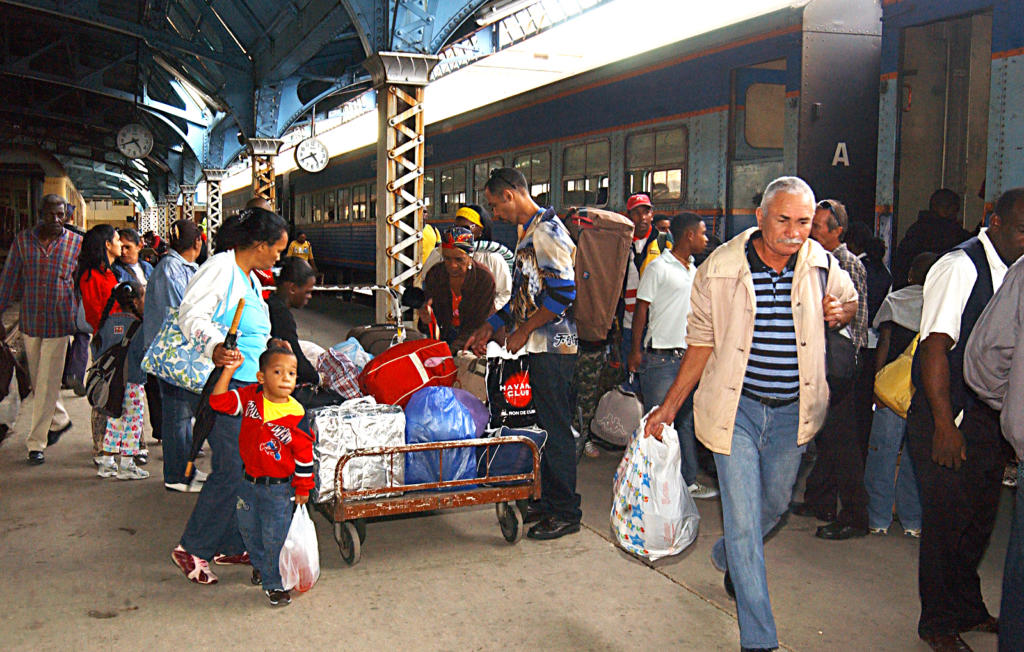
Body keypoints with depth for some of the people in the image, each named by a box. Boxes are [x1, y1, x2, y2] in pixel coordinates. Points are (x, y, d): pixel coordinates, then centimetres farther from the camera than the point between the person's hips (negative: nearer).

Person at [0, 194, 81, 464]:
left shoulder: (76, 243, -3)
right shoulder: (22, 240, 0)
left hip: (60, 323, -3)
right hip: (29, 321, 3)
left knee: (47, 384, -2)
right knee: (38, 380, 16)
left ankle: (36, 442, 6)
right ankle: (60, 420, 38)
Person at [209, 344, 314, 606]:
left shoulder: (296, 416, -17)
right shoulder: (250, 397, -8)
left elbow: (304, 455, -9)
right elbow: (219, 401, -8)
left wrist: (303, 488, -3)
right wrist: (229, 370, -17)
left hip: (278, 487, -4)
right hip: (249, 481, 4)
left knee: (274, 538, -1)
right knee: (248, 528, 21)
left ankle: (273, 583, 18)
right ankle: (260, 565, 47)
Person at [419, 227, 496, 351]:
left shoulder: (485, 278, -17)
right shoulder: (434, 275, -6)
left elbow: (478, 326, -16)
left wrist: (451, 350, -27)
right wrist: (427, 321, -25)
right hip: (446, 335, 3)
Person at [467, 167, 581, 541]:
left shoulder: (547, 231, -14)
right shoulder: (530, 232, 17)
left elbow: (563, 293, -22)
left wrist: (523, 331, -15)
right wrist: (491, 326, 20)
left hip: (554, 346, -10)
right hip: (540, 346, 10)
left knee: (556, 429, -4)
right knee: (546, 425, 15)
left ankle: (566, 513, 6)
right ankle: (549, 501, 25)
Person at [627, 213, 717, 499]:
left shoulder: (694, 270, 16)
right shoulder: (659, 267, -7)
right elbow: (641, 309, -7)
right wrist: (636, 350, -11)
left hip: (688, 357, 8)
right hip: (660, 357, -7)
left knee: (687, 420, 11)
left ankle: (689, 481, 20)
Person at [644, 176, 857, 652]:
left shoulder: (821, 266, -5)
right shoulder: (719, 269, -11)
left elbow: (850, 300, 17)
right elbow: (702, 342, -2)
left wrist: (840, 312, -9)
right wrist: (670, 405, -1)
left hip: (792, 412, 4)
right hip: (736, 408, -3)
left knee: (775, 503, 21)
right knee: (743, 520, -5)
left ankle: (727, 558, 54)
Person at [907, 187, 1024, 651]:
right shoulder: (959, 267, -16)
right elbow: (935, 348, -19)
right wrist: (944, 425, -21)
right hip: (950, 418, -8)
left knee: (980, 515, 17)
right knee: (946, 519, 2)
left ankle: (967, 609, 36)